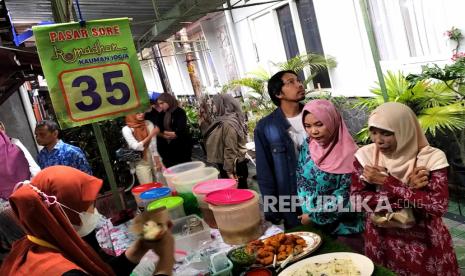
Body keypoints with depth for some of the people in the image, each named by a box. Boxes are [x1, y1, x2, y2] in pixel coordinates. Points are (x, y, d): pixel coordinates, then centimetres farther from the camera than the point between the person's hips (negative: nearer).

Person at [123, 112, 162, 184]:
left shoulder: (148, 123, 2)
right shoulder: (127, 129, -6)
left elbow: (154, 145, -1)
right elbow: (136, 146, -13)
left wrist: (158, 161, -7)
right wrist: (151, 135, -18)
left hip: (155, 160, 3)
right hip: (142, 163, -3)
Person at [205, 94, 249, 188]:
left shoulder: (228, 123, -19)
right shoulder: (222, 121, 12)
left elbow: (230, 150, -23)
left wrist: (229, 171, -22)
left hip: (233, 167, -10)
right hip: (225, 165, 10)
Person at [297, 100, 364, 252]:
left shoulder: (348, 155, -18)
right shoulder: (307, 146, -3)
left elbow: (345, 196, -18)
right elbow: (301, 180, 1)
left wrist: (314, 216, -12)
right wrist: (308, 212, -10)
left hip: (345, 229, -5)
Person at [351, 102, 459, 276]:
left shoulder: (432, 157, -14)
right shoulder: (365, 155, -9)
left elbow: (439, 206, -25)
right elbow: (356, 199, -15)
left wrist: (386, 181, -24)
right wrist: (409, 190, -22)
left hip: (424, 243, -2)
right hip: (381, 242, 2)